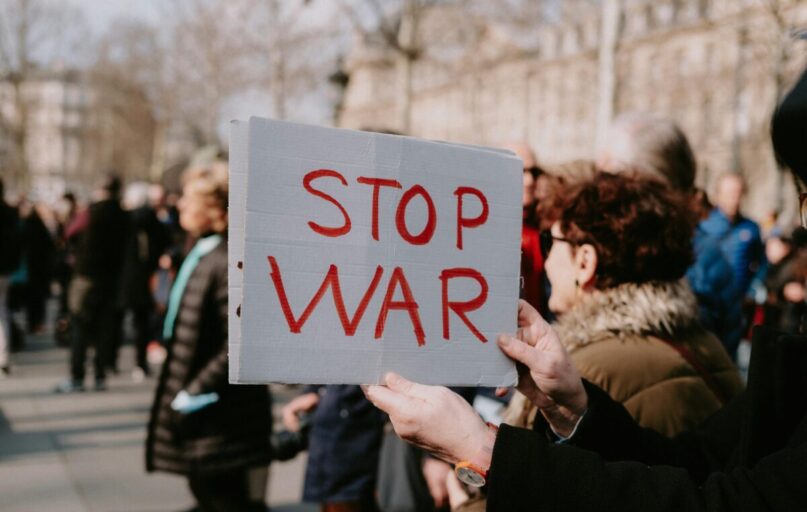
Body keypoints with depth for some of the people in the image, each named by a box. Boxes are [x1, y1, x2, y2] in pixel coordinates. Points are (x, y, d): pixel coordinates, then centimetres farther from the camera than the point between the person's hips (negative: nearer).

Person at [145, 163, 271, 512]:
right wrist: (184, 393, 16)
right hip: (200, 410, 10)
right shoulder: (200, 254, 7)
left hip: (222, 418, -10)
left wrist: (194, 395, -21)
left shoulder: (229, 263, -23)